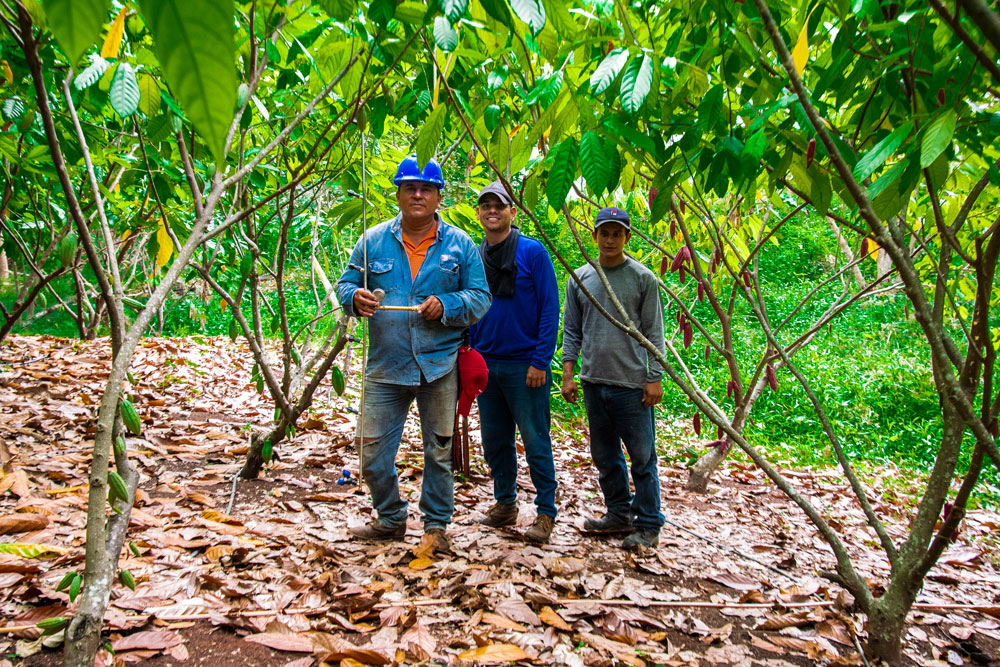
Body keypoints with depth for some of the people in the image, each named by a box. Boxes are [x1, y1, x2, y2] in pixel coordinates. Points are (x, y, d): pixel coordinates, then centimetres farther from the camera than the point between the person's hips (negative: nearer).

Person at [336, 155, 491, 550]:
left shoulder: (460, 244, 3)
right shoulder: (374, 240, 6)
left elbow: (480, 298, 1)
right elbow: (345, 284, 8)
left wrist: (446, 306, -18)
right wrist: (355, 298, -15)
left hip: (439, 367, -1)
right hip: (385, 367, 1)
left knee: (438, 451, 9)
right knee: (372, 454, 4)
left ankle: (436, 525, 27)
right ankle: (390, 519, 28)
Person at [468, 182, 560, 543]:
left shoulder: (532, 252, -5)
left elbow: (549, 308, -8)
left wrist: (540, 360, -14)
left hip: (525, 367, -5)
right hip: (486, 365, 6)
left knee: (536, 443, 0)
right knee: (495, 442, 13)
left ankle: (545, 513, 12)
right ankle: (504, 504, 28)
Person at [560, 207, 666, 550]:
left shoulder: (643, 278, 0)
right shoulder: (579, 279, 9)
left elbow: (653, 332, -1)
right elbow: (572, 331, 11)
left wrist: (655, 378, -6)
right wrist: (568, 373, 5)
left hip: (632, 383, -4)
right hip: (593, 382, 4)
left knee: (642, 456, 0)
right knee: (605, 456, 13)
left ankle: (648, 524, 11)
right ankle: (619, 514, 27)